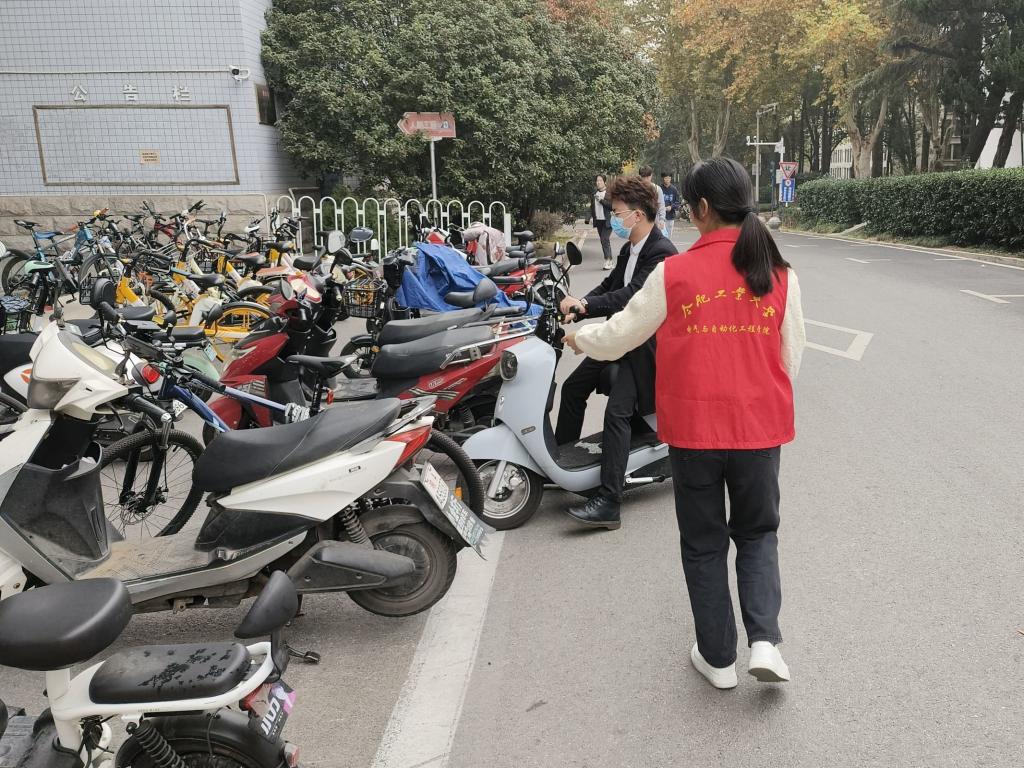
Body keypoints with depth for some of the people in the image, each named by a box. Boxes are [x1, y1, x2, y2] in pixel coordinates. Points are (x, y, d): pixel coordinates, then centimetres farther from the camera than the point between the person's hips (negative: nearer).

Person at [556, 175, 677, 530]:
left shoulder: (662, 252, -17)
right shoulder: (629, 249, 12)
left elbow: (633, 295, -28)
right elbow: (610, 285, 13)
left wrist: (586, 305, -33)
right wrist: (577, 304, -5)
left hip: (645, 347, -10)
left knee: (616, 413, -21)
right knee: (573, 387, 12)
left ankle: (608, 503, -20)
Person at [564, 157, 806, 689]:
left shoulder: (674, 274, -9)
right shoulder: (779, 274, -2)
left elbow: (622, 333, 2)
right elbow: (790, 355, 5)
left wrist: (580, 340, 22)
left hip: (694, 426, -2)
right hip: (759, 425, 2)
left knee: (704, 543, 14)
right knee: (757, 534, 21)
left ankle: (718, 658, 24)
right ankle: (764, 641, 7)